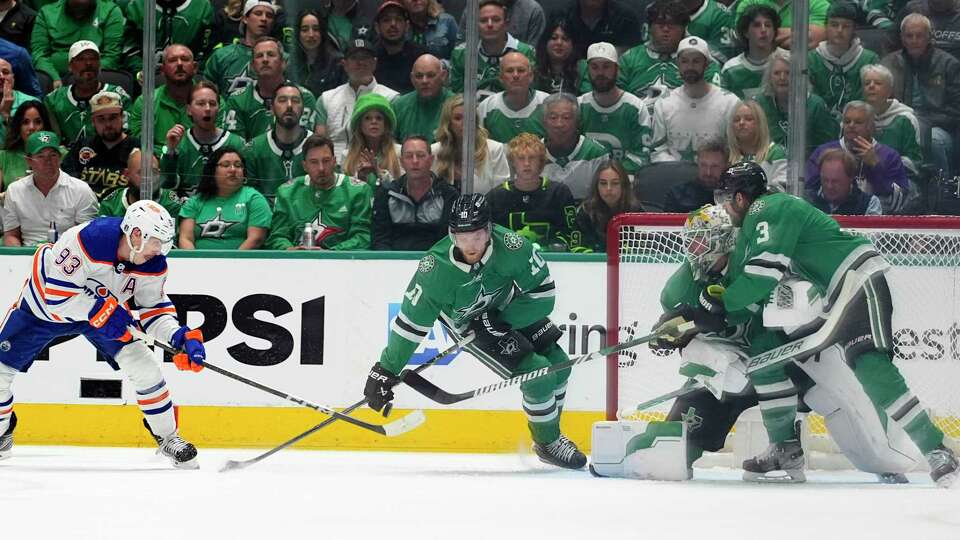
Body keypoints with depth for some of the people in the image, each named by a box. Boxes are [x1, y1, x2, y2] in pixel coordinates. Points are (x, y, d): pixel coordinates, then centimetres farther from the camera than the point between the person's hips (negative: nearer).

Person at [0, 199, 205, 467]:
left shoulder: (153, 264, -21)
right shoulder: (83, 240, -40)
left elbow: (154, 308, -8)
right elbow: (57, 294, -36)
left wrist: (180, 336, -24)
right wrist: (101, 311, -36)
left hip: (107, 310, 3)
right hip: (43, 304, -3)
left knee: (144, 367, -13)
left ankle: (168, 438, 4)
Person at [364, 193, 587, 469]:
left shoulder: (511, 246, -33)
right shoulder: (435, 269, -35)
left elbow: (543, 291, -19)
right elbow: (411, 321, -25)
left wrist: (502, 321, -24)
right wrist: (386, 370, -22)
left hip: (510, 309, 4)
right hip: (466, 320, -3)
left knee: (558, 364, 8)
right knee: (538, 377, -14)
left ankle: (550, 433, 34)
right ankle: (548, 445, 11)